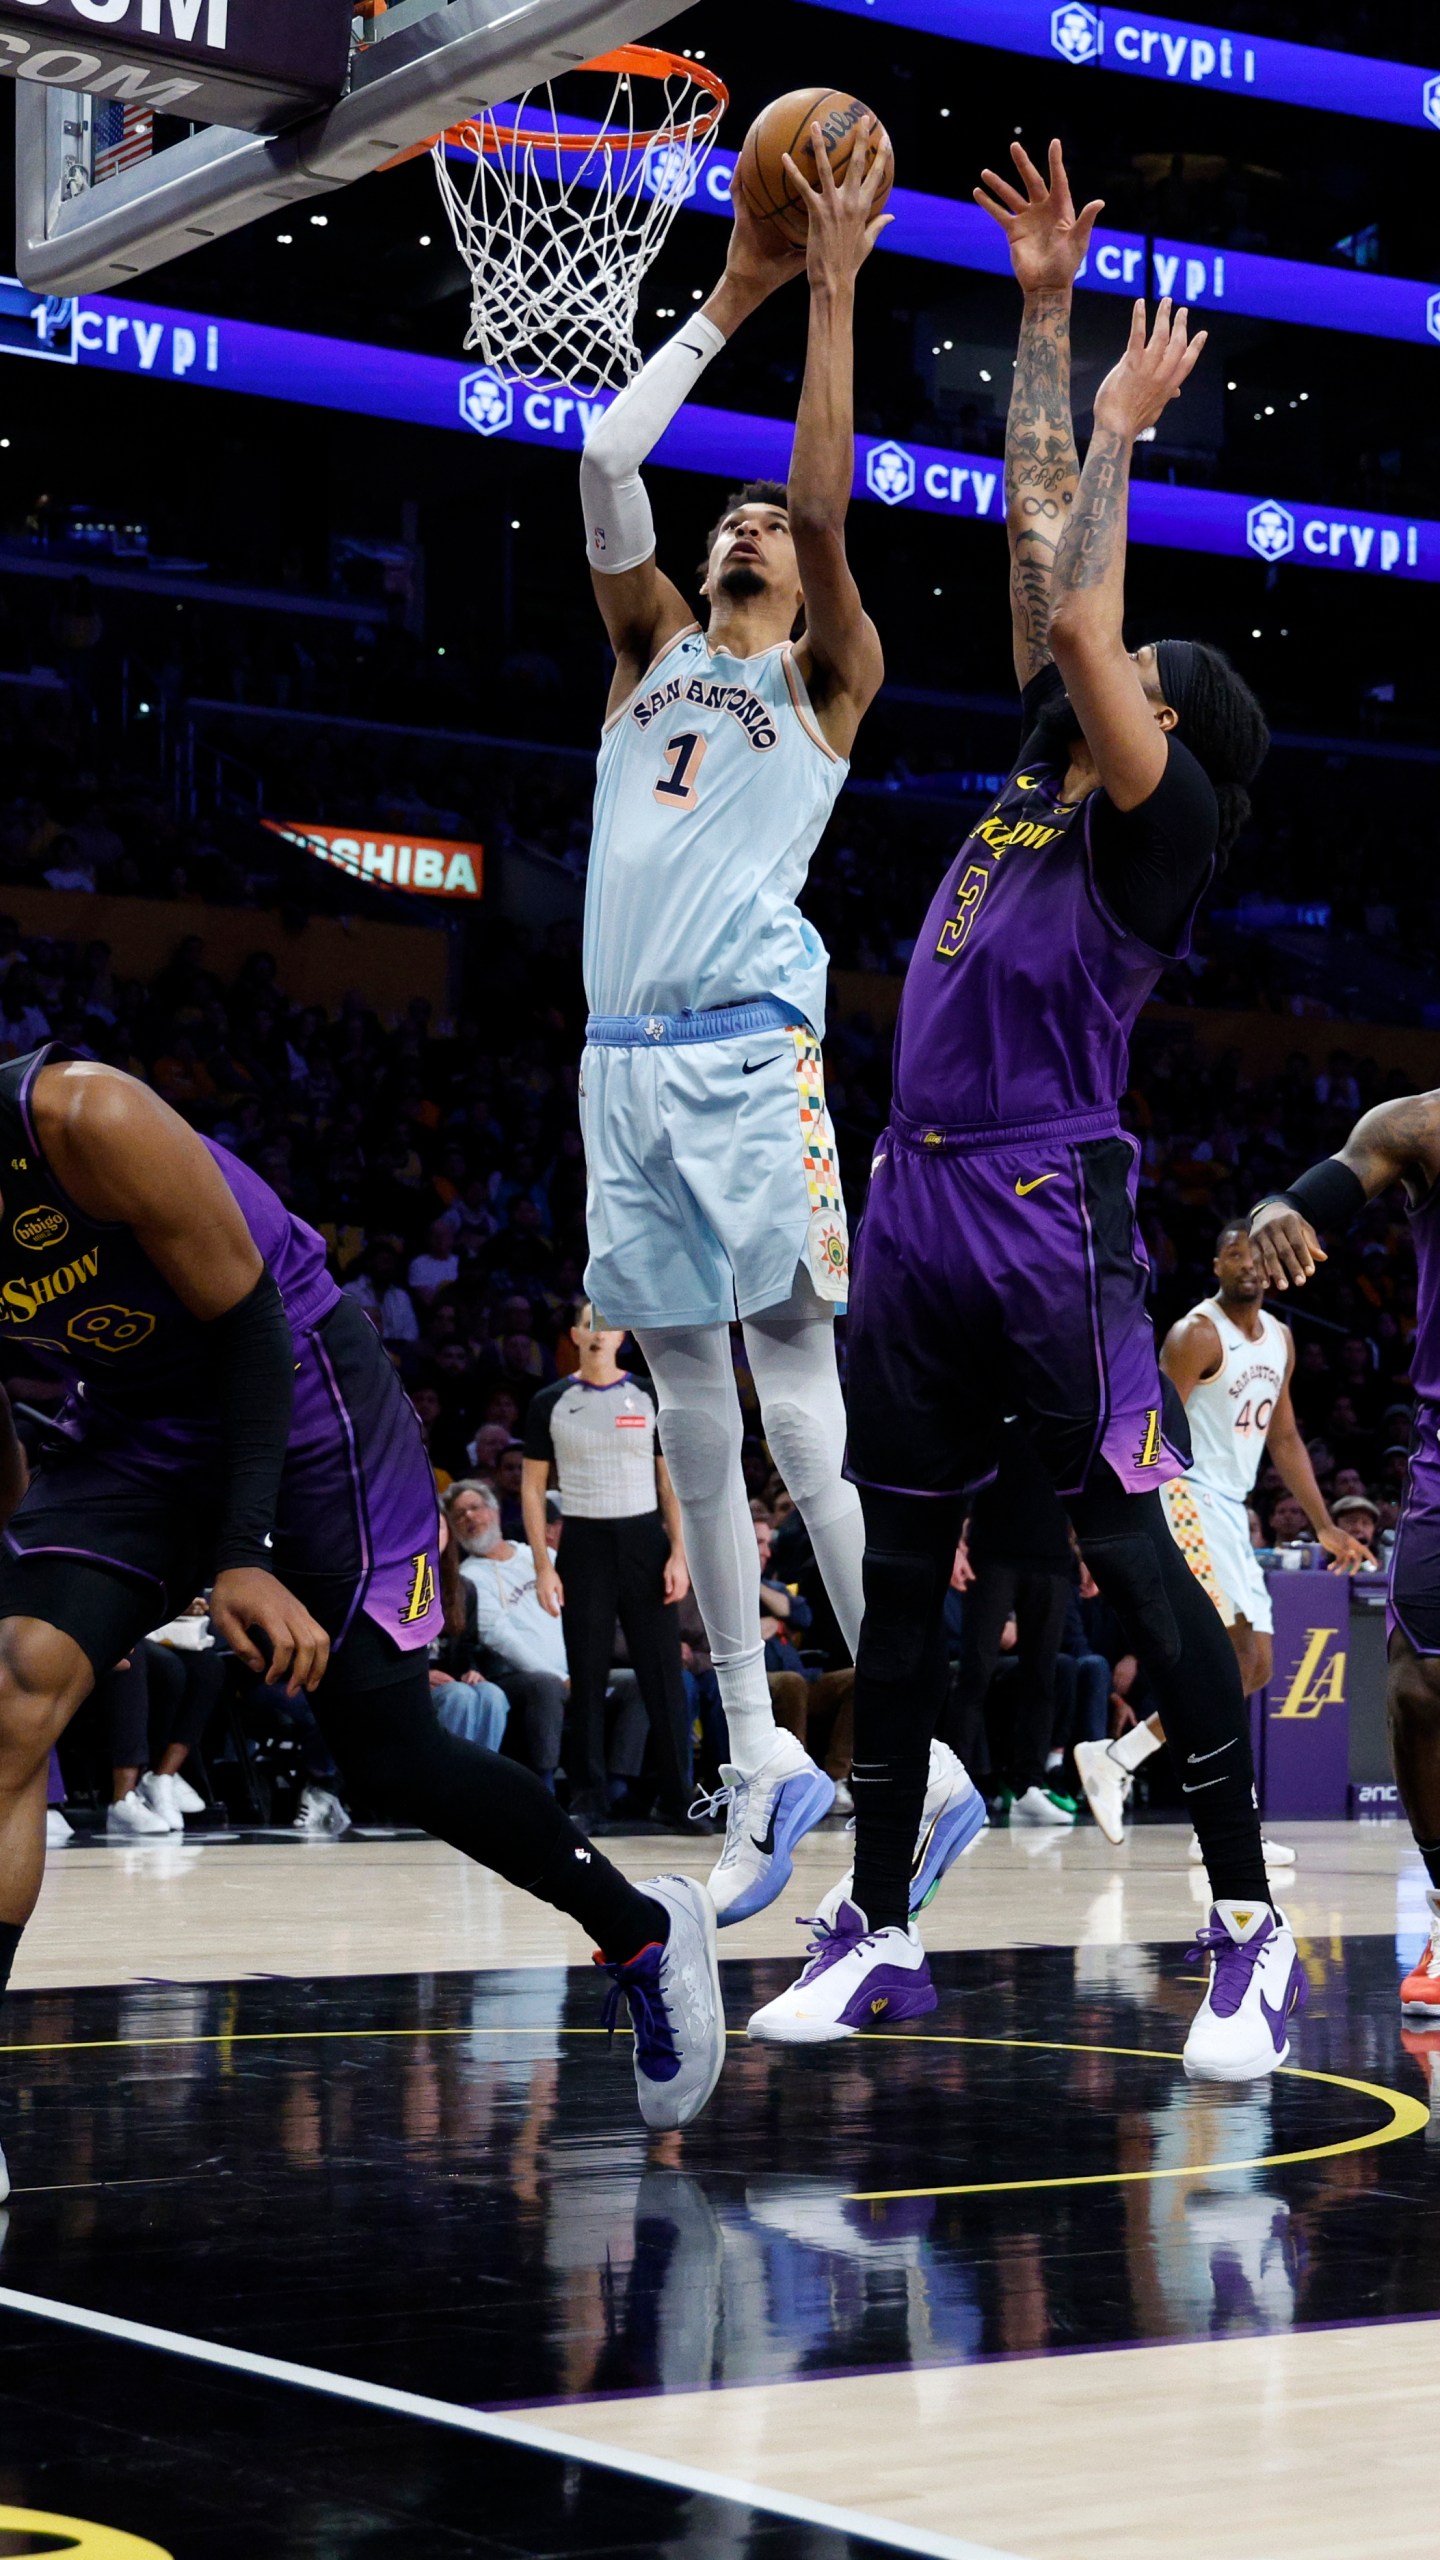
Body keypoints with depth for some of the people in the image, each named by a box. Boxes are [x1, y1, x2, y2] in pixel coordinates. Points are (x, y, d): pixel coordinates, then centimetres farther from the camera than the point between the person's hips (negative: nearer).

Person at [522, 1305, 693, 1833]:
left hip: (644, 1540, 0)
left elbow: (670, 1481, 6)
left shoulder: (649, 1397, 6)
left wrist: (678, 1553, -4)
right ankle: (589, 1799, 9)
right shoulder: (551, 1403, 4)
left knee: (663, 1676, 0)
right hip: (584, 1545, 0)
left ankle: (677, 1798, 5)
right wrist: (543, 1566, -3)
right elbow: (533, 1487, 5)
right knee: (587, 1680, 2)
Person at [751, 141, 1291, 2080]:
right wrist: (1045, 318, 21)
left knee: (1135, 1563, -7)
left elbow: (1081, 618, -14)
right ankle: (878, 1937, 17)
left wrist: (1120, 422, 1)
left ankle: (1251, 1935, 0)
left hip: (1054, 1220, -8)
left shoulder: (1160, 818, -2)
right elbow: (1042, 558, 20)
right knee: (899, 1574, 10)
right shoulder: (1041, 775, 17)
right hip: (921, 1208, 8)